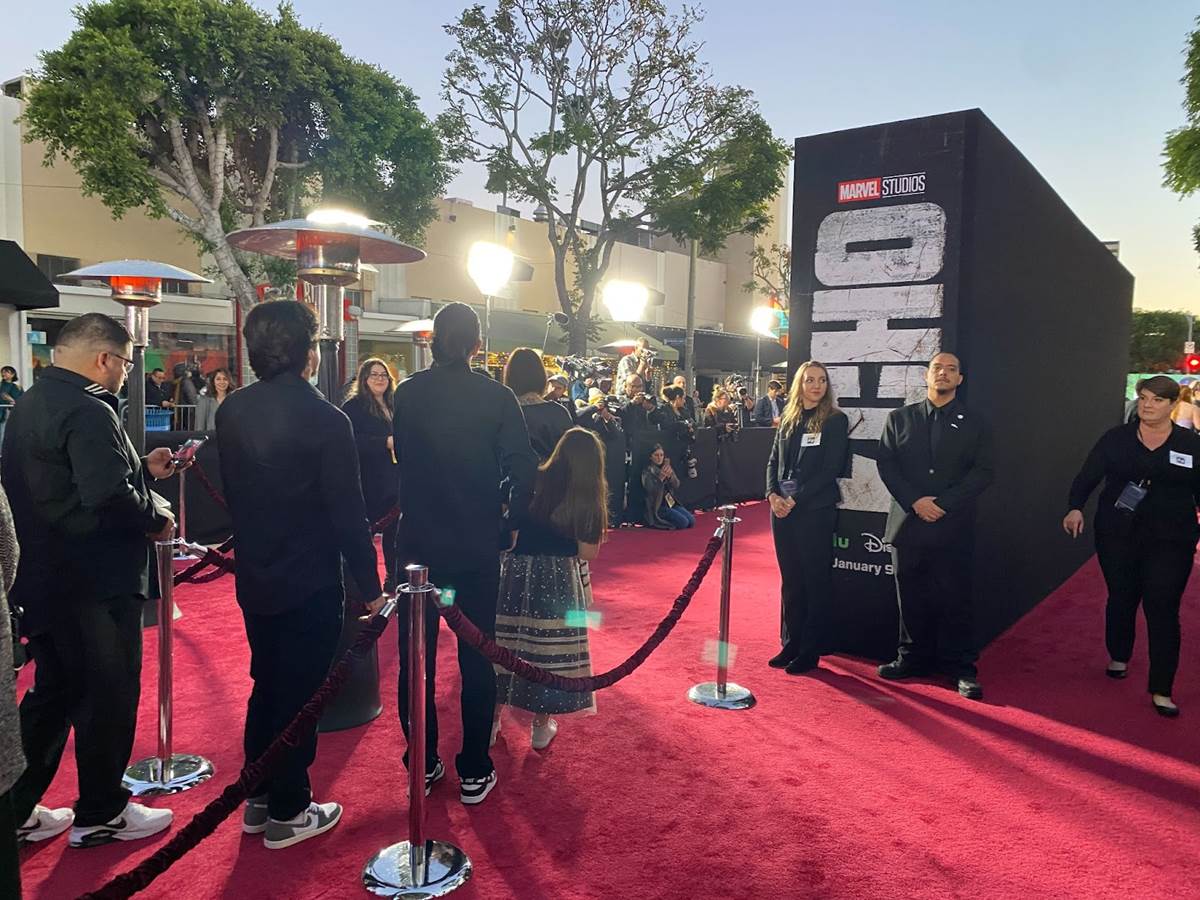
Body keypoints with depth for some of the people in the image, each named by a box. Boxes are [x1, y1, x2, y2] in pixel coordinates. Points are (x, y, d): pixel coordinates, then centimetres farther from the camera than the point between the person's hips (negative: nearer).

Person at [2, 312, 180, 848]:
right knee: (108, 699, 6)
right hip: (95, 583, -10)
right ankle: (100, 815, 20)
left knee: (51, 694, 21)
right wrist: (156, 517, -16)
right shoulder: (88, 411, -22)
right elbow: (108, 495, -33)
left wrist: (143, 468, 13)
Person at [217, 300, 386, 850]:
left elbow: (232, 491, 8)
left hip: (254, 578, 6)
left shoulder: (231, 411, -1)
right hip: (310, 582, -6)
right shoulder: (324, 420, -20)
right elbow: (347, 512, -18)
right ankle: (286, 814, 21)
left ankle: (258, 799, 34)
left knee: (266, 685, 21)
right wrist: (370, 584, -9)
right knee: (299, 695, 8)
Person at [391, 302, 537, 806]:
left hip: (418, 542, 2)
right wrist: (509, 525, -2)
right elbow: (523, 469, -14)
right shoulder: (496, 397, -9)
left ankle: (422, 766, 24)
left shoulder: (408, 393, -2)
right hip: (477, 544, -1)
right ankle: (474, 773, 19)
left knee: (416, 655, 14)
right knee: (476, 657, 10)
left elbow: (400, 453, 11)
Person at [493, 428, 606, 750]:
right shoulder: (588, 499, -7)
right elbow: (588, 552, -7)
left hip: (516, 572, 2)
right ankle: (541, 726, 21)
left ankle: (492, 720, 25)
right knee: (550, 645, 10)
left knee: (505, 642, 13)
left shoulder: (532, 481, -4)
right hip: (558, 580, -2)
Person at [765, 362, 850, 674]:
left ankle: (810, 652, 12)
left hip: (816, 511, -5)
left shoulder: (835, 420, -4)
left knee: (815, 581, 3)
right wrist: (773, 494, -6)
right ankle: (790, 645, 22)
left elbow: (831, 469, -11)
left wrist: (795, 500, -15)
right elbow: (774, 461, 11)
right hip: (783, 509, 5)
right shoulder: (788, 419, 11)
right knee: (790, 580, 12)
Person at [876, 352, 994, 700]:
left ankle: (961, 668, 12)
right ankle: (913, 658, 21)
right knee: (911, 598, 9)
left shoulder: (975, 424, 7)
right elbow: (886, 463, 3)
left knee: (954, 600, 1)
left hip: (953, 525, -1)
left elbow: (982, 472, -1)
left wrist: (943, 503, -13)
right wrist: (915, 501, -10)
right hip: (908, 523, 2)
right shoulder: (899, 418, 10)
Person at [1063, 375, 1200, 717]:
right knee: (1121, 599, 15)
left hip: (1170, 542, -1)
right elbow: (1087, 477, -3)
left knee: (1162, 610, -4)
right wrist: (1075, 507, -20)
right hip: (1117, 536, 1)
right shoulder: (1115, 438, 0)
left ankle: (1161, 690, 2)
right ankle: (1119, 657, 40)